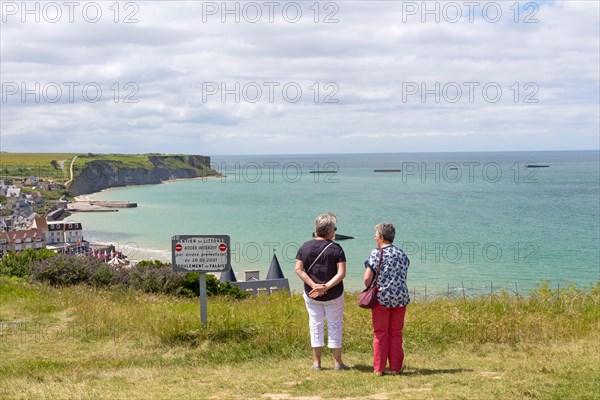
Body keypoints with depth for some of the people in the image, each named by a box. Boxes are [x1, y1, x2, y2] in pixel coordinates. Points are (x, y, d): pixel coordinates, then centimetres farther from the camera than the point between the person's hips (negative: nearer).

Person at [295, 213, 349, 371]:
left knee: (316, 325, 11)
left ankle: (316, 362, 14)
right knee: (334, 325, 9)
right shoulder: (336, 249, -11)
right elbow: (341, 273, -19)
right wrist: (326, 287, -19)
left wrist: (314, 285, -13)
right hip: (333, 295, -2)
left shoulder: (305, 247, -2)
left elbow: (298, 269, -8)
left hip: (311, 294, 2)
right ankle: (337, 362, 14)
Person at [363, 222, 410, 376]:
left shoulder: (376, 254, -8)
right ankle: (395, 368, 12)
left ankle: (379, 369, 8)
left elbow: (367, 278, -13)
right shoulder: (402, 255, 6)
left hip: (381, 298, -3)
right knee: (396, 334, 11)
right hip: (400, 298, 3)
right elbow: (403, 277, 8)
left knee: (380, 334, 6)